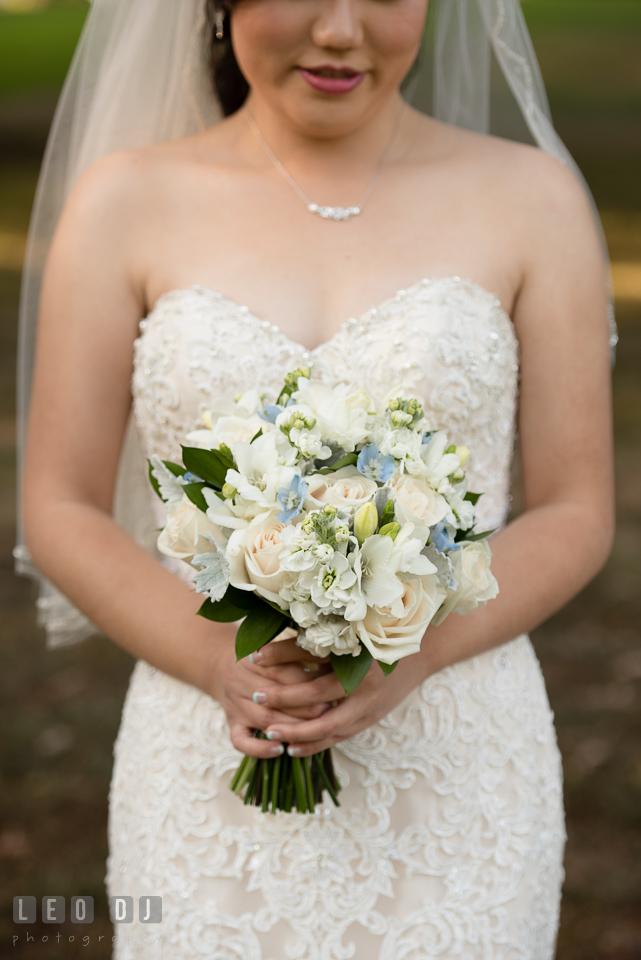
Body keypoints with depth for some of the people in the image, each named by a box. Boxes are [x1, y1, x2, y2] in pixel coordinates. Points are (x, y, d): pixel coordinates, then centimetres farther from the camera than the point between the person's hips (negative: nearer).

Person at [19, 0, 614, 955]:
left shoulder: (529, 197, -2)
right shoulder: (127, 203, -1)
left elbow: (577, 513, 0)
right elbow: (60, 512, 1)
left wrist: (409, 656, -16)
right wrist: (225, 664, -15)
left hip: (457, 775, 0)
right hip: (208, 774, 1)